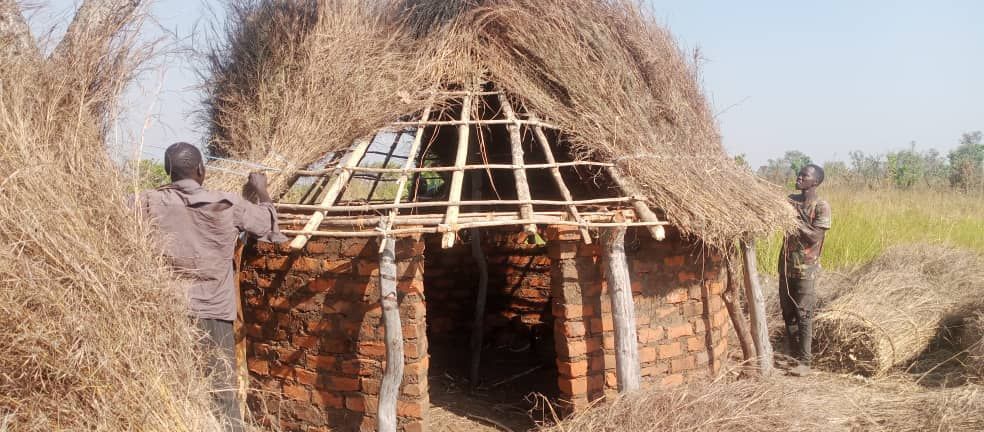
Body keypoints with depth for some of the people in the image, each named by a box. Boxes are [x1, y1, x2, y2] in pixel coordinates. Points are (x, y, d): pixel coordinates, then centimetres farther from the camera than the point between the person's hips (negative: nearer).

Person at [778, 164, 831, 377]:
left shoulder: (821, 206, -7)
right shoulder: (790, 200, 10)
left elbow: (815, 236, -16)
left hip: (806, 268, -6)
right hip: (786, 264, 6)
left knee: (803, 315, -6)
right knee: (788, 313, 9)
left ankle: (805, 362, -1)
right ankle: (794, 356, 19)